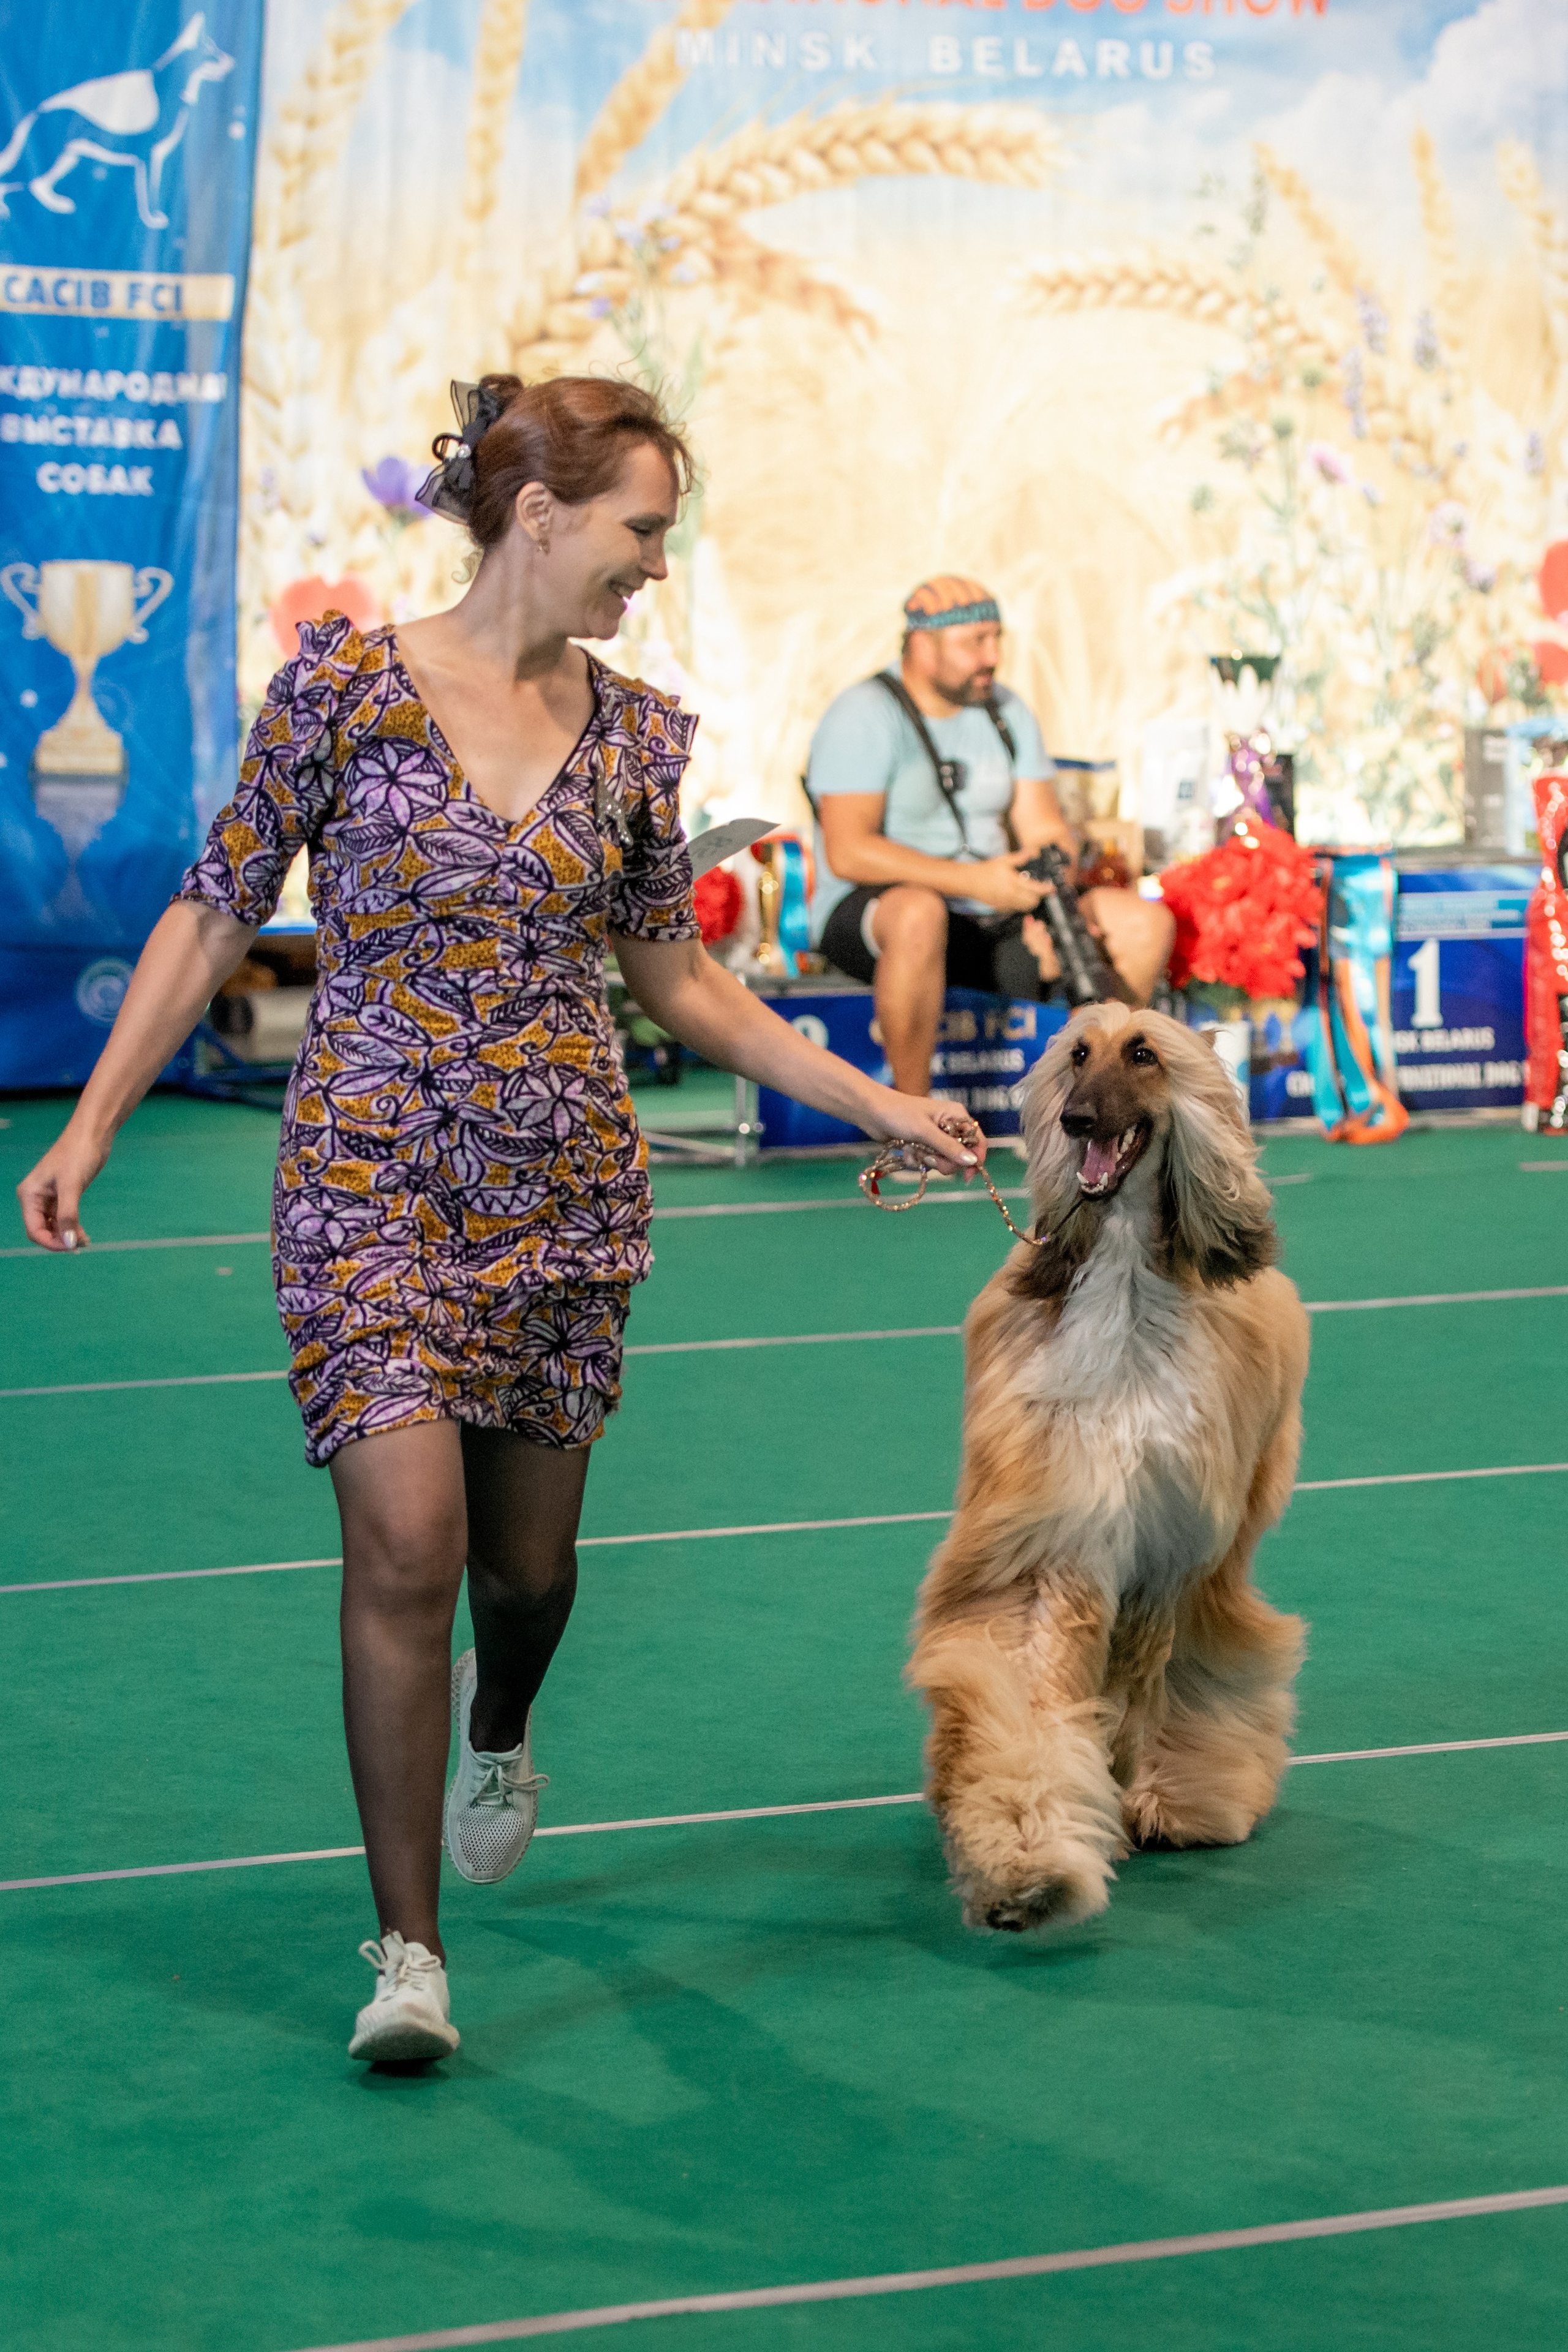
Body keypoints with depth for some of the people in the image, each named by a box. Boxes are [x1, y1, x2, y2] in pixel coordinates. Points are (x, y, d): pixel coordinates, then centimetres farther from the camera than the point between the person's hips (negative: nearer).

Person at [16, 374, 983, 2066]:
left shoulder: (635, 736, 4)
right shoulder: (346, 684, -7)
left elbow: (677, 982, 14)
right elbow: (215, 918, -1)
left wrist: (873, 1102, 10)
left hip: (565, 1182, 4)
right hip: (373, 1178, -4)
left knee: (525, 1553, 13)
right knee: (407, 1537, -16)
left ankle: (496, 1733, 50)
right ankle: (409, 1946, -6)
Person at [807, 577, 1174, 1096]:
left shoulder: (1007, 713, 11)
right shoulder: (865, 716, -12)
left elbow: (1046, 833, 8)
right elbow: (848, 852, -21)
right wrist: (975, 882, -27)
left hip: (989, 917, 7)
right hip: (869, 915, -7)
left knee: (1146, 924, -9)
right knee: (920, 913, -43)